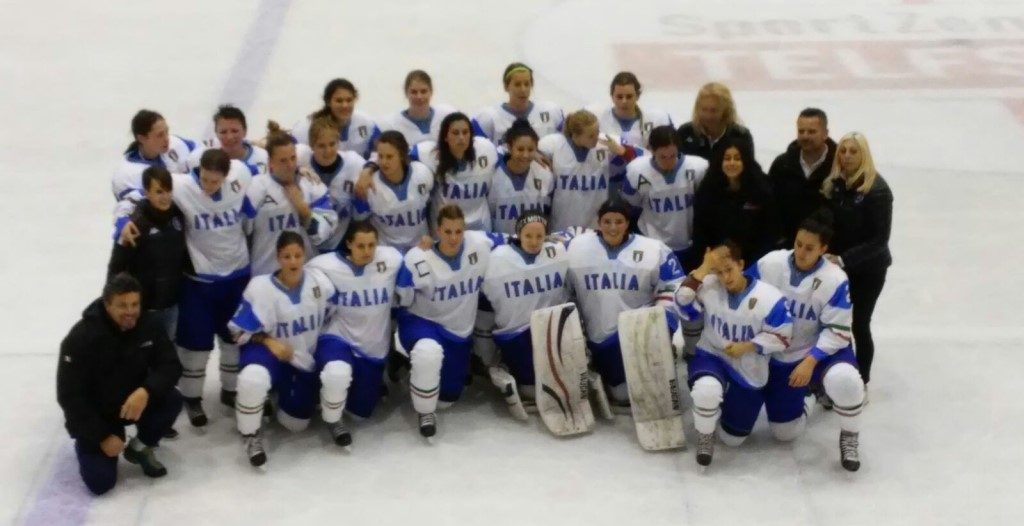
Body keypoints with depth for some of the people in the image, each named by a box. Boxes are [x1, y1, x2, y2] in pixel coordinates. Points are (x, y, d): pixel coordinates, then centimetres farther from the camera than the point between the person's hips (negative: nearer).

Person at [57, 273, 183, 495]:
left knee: (172, 399, -24)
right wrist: (102, 436, -21)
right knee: (100, 482, -16)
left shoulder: (148, 325, -14)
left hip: (133, 402, 4)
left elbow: (171, 366, -14)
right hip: (94, 414, -4)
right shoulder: (81, 338, -26)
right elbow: (69, 396, -21)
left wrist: (146, 391, -36)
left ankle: (140, 447, 3)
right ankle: (87, 444, 18)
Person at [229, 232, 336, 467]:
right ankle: (251, 436, -12)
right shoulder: (260, 287, -19)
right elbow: (240, 330, -12)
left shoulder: (319, 281, -11)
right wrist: (268, 342, -25)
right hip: (269, 350, -4)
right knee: (253, 379, -40)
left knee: (296, 423, 8)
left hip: (305, 359, 4)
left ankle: (281, 395, 43)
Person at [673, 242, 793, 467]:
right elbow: (684, 306, -20)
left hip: (749, 373, 0)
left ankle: (733, 401, 44)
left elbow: (782, 336, -12)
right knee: (707, 390, -39)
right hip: (711, 357, 0)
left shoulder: (768, 298, -18)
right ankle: (705, 436, -6)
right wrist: (703, 269, -23)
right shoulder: (708, 286, -12)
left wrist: (748, 346, -22)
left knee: (732, 438, 8)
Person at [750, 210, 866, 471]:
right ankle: (802, 393, 37)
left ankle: (849, 438, -8)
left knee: (844, 380, -37)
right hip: (778, 356, 3)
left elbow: (837, 332, -17)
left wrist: (810, 361, -26)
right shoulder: (769, 265, -14)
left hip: (822, 349, -2)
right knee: (784, 431, 3)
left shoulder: (835, 280, -19)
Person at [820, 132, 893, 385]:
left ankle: (862, 382, 20)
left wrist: (844, 259, -24)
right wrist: (827, 254, -9)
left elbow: (880, 238, -19)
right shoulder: (832, 184, -4)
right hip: (836, 266, 4)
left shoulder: (877, 189, -18)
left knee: (859, 324, 4)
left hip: (869, 267, -4)